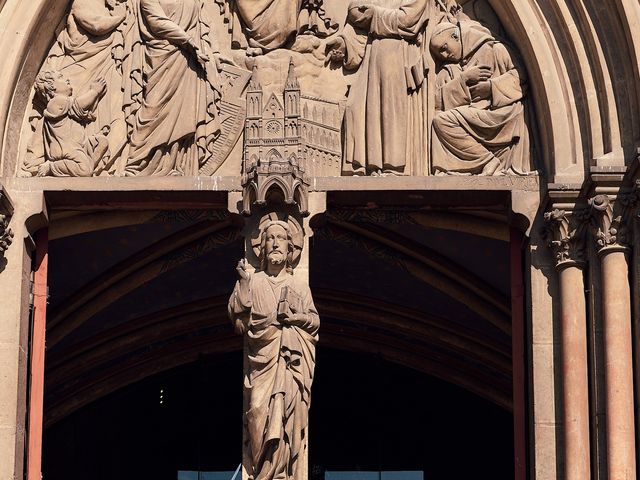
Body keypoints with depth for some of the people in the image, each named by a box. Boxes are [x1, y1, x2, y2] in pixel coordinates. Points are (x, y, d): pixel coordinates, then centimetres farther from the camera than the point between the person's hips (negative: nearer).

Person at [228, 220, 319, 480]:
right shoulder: (253, 282, 11)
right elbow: (240, 322, 2)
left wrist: (299, 317, -2)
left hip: (293, 361, 1)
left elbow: (315, 320, 18)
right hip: (262, 358, -1)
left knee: (290, 414, -8)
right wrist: (243, 283, -7)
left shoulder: (300, 287, 16)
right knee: (260, 412, -13)